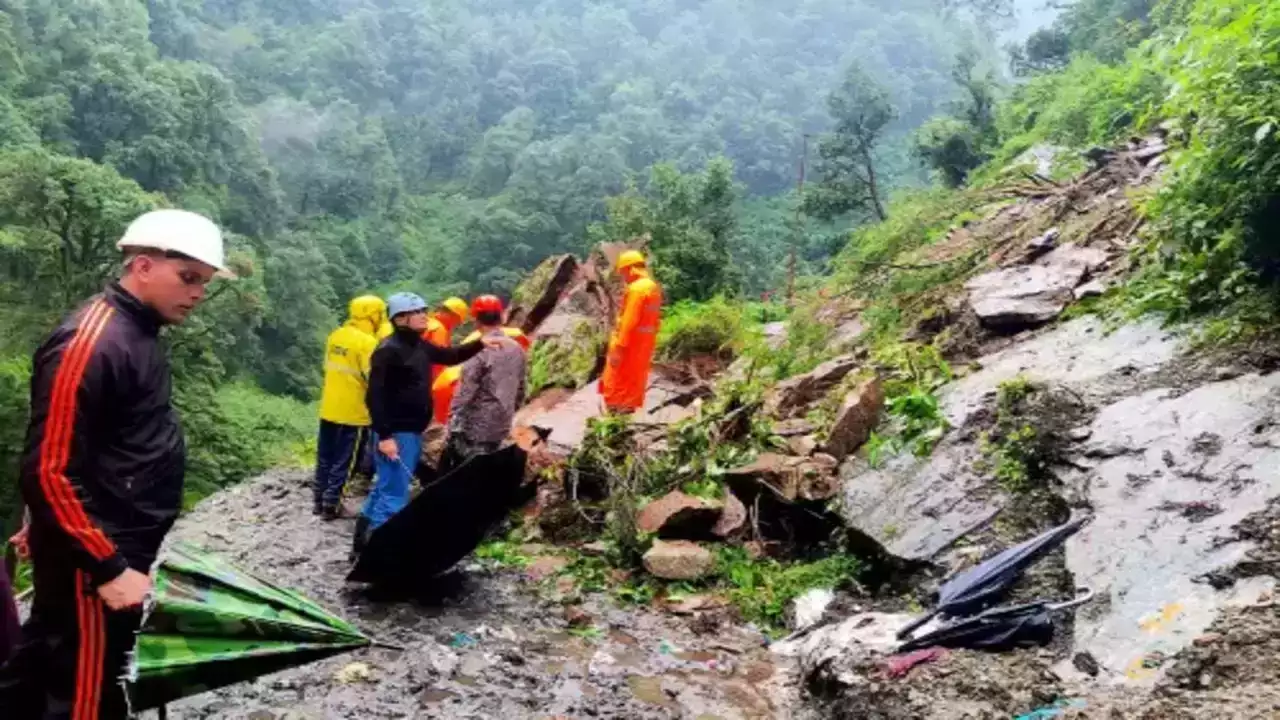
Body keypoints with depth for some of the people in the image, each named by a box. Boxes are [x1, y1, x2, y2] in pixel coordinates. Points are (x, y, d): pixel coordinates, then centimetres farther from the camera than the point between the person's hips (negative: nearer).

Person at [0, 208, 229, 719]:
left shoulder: (136, 332, 8)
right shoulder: (89, 344, -21)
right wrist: (109, 566, -20)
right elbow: (49, 473, -22)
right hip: (94, 565, -9)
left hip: (111, 549, 9)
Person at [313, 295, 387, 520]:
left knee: (325, 457, 16)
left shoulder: (336, 335, 4)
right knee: (343, 462, 4)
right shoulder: (367, 342, -19)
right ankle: (330, 505, 8)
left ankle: (319, 501, 25)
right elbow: (373, 379, -19)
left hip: (329, 408, 7)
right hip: (354, 412, -7)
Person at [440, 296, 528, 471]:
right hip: (500, 427, 6)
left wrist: (453, 422, -10)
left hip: (474, 426, -6)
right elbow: (520, 390, 13)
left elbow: (465, 391, -17)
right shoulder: (517, 349, 5)